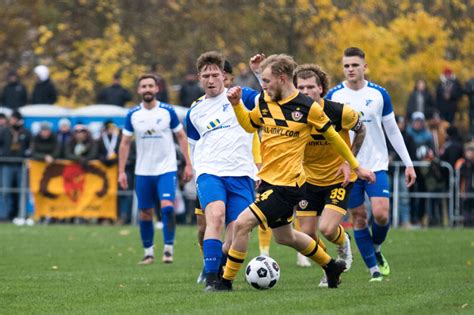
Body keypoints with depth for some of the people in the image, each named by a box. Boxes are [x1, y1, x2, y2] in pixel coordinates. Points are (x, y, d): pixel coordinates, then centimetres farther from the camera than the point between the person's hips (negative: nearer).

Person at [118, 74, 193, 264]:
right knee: (145, 213, 5)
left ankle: (168, 248, -7)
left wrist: (188, 164, -3)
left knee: (167, 207, -18)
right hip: (143, 172, 2)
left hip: (166, 170, -2)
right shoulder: (133, 115, 2)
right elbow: (125, 143, 7)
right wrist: (121, 171, 1)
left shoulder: (168, 111, -3)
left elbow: (182, 137, 3)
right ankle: (148, 252, 18)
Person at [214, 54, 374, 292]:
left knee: (242, 223, -18)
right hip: (268, 180, 8)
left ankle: (226, 281, -5)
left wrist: (356, 167, 8)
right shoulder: (264, 101, 3)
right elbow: (249, 125, 20)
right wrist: (236, 104, 2)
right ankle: (330, 266, 44)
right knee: (284, 237, 23)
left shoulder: (308, 107, -13)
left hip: (287, 184, -8)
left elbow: (333, 137, -1)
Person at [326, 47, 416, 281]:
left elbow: (393, 131, 8)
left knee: (381, 214, -15)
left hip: (376, 165, 0)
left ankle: (376, 249, 16)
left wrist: (408, 163, 5)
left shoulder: (379, 94, 1)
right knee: (359, 218, 1)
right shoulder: (333, 96, -2)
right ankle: (374, 270, 10)